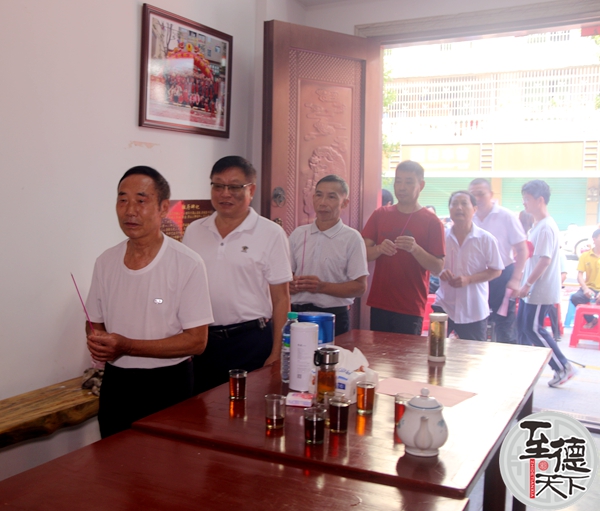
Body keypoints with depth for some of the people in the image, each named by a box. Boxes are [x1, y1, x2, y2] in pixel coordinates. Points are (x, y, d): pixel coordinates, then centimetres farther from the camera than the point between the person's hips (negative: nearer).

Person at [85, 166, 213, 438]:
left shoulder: (187, 264, -15)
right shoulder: (105, 262, 1)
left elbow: (196, 340, -16)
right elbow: (95, 322, 13)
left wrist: (127, 346, -22)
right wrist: (97, 341, -11)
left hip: (167, 385, -4)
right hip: (115, 384, 5)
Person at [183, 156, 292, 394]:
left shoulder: (271, 234, -4)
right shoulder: (194, 231, 7)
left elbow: (281, 298, -4)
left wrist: (276, 354, -8)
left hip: (251, 341, -3)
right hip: (202, 339, 4)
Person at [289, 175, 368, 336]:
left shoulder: (352, 238, -4)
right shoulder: (298, 234, 8)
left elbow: (360, 287, -7)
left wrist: (322, 287, -19)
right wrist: (290, 285, -10)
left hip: (333, 317, -3)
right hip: (297, 314, 3)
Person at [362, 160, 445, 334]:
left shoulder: (432, 222, -3)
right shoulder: (380, 215, 7)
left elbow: (438, 268, -7)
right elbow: (363, 253, 3)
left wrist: (415, 249, -23)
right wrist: (379, 249, -18)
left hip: (411, 309, -3)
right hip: (379, 304, 3)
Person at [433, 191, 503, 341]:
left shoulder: (486, 239, -8)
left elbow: (496, 271, -5)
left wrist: (468, 279, -18)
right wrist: (440, 272, -13)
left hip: (474, 311, -2)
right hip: (443, 305, 2)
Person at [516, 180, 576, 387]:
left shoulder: (546, 227, -19)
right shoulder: (537, 226, 13)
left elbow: (544, 260, -24)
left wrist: (527, 285, -21)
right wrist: (525, 284, 16)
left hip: (540, 291, -10)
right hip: (531, 289, 10)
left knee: (533, 329, -5)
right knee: (523, 326, 14)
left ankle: (563, 368, 7)